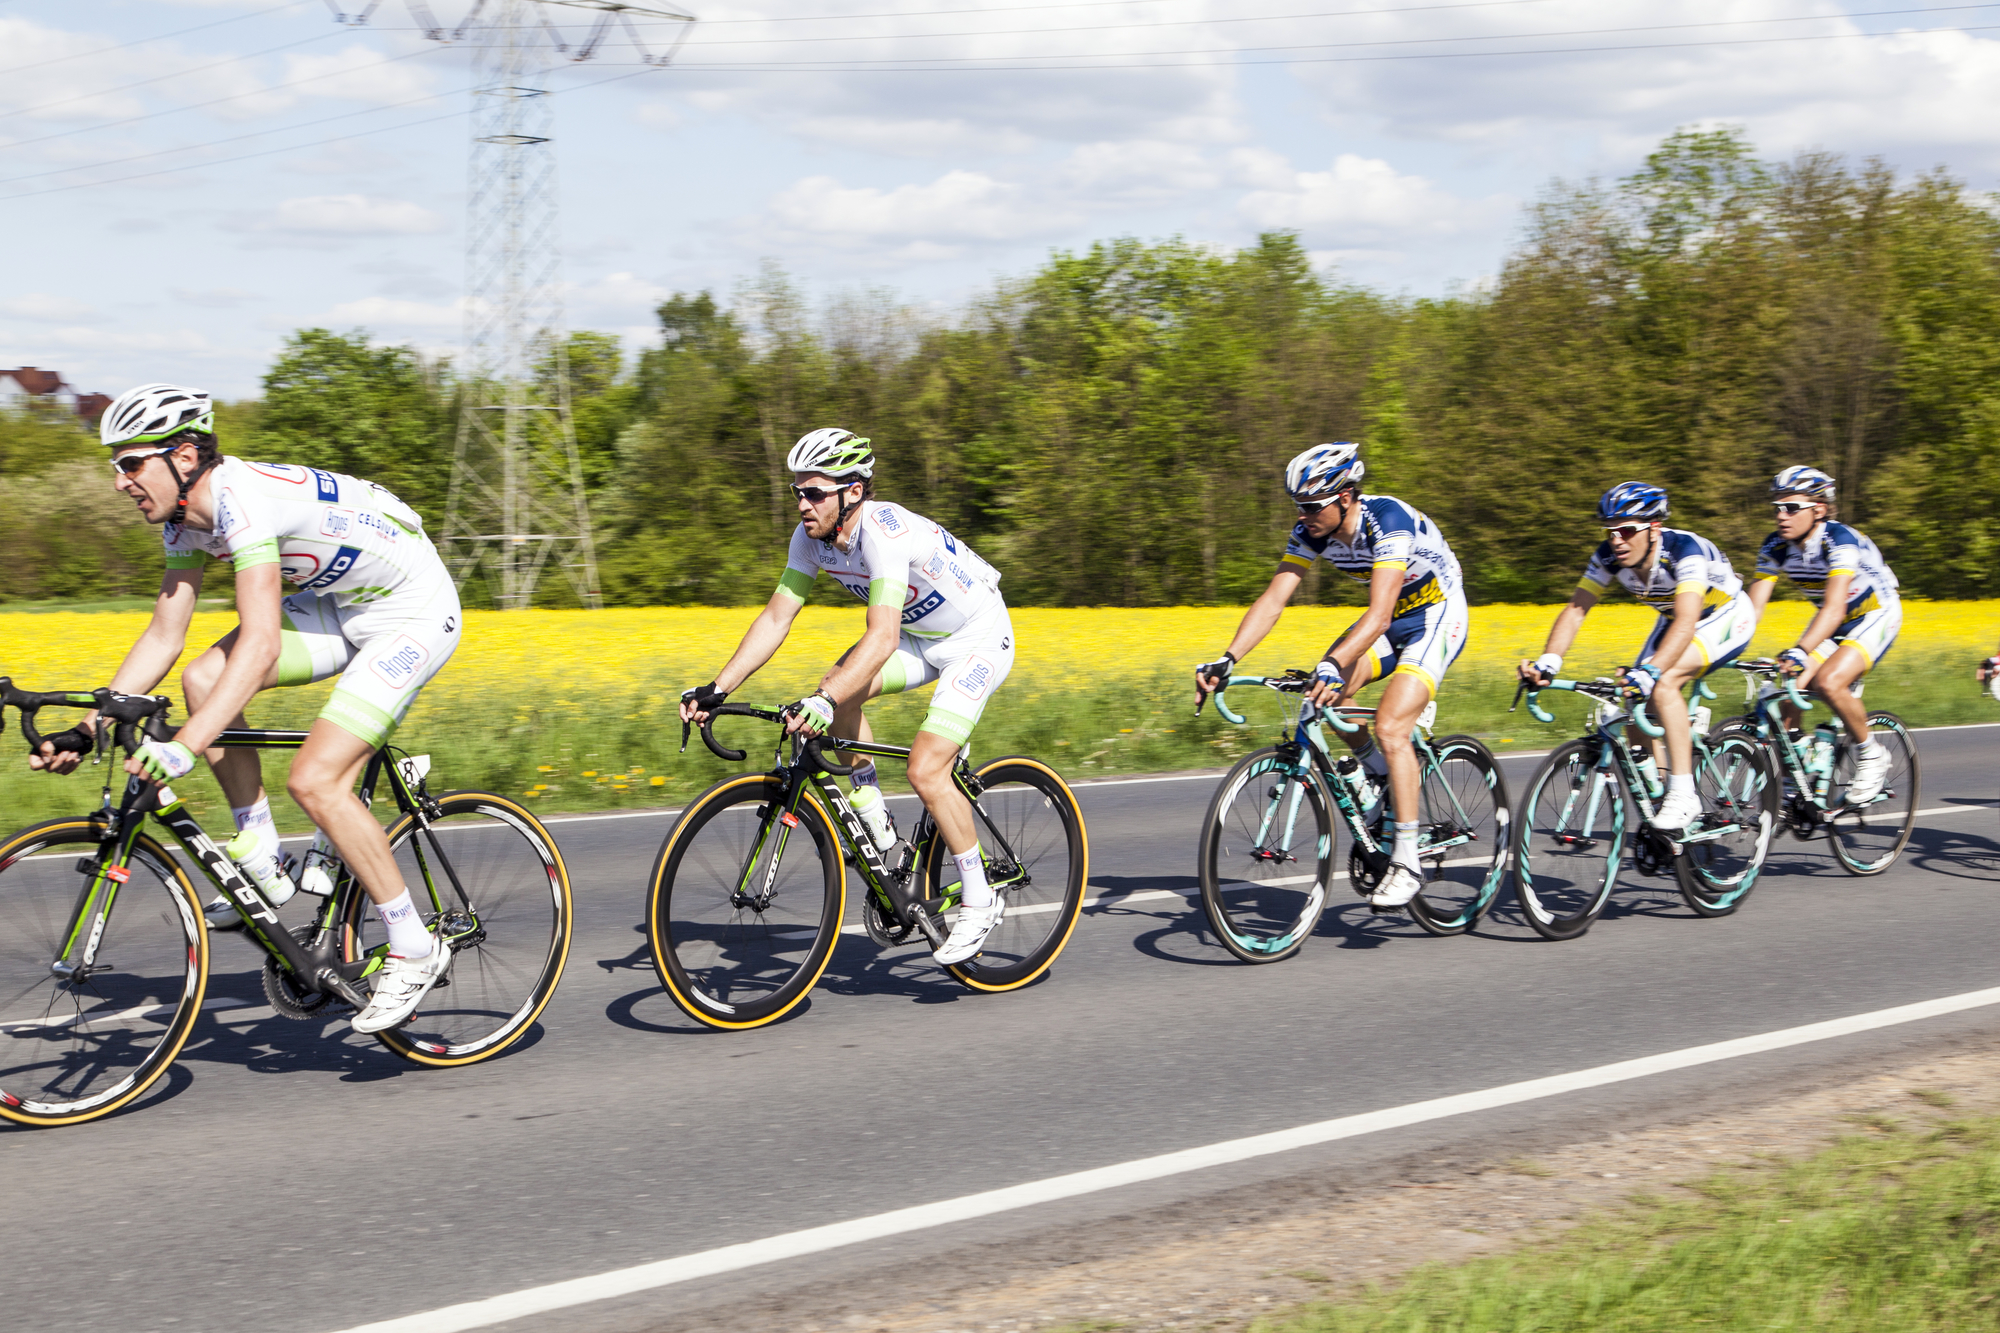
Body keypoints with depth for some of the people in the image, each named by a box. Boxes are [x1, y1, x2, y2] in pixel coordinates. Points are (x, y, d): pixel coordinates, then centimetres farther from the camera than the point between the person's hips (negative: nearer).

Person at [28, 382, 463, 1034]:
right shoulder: (186, 515, -2)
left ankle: (416, 948, -4)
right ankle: (263, 864, 4)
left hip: (415, 614, -9)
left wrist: (182, 748, -45)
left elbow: (260, 648, -38)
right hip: (339, 602, 9)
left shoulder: (244, 501, -30)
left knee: (315, 780, -18)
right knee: (203, 677, -8)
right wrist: (88, 728, -7)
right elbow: (163, 636, 2)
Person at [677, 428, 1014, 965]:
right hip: (922, 636, 8)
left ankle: (980, 900, -2)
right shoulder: (812, 536, -11)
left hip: (979, 638, -8)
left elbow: (882, 637, -45)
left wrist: (825, 702, -57)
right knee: (836, 689, -15)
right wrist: (717, 689, -19)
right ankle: (878, 830, 0)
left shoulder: (885, 532, -34)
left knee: (925, 769, -19)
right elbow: (776, 617, -9)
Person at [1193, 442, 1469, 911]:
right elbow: (1273, 599, -16)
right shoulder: (1311, 532, -12)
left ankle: (1407, 862, -18)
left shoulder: (1389, 521, -32)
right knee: (1324, 690, -18)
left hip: (1437, 617, -7)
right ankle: (1378, 769, 10)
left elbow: (1379, 613, -41)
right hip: (1391, 621, 7)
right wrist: (1227, 659, -29)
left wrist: (1333, 664, -55)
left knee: (1390, 726, -24)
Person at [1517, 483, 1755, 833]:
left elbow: (1686, 623, -48)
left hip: (1727, 617, -7)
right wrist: (1548, 662, -37)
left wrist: (1649, 672, -61)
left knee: (1663, 684, -30)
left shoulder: (1685, 550, -36)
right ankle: (1657, 799, 10)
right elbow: (1575, 609, -20)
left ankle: (1684, 795, -25)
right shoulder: (1609, 556, -19)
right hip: (1674, 621, 7)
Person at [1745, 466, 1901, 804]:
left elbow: (1834, 608, -43)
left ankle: (1871, 755, -6)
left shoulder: (1840, 540, -31)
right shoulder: (1775, 547, -13)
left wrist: (1800, 651, -56)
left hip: (1877, 614, -6)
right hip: (1833, 622, 6)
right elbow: (1753, 606, -16)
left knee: (1828, 682, -29)